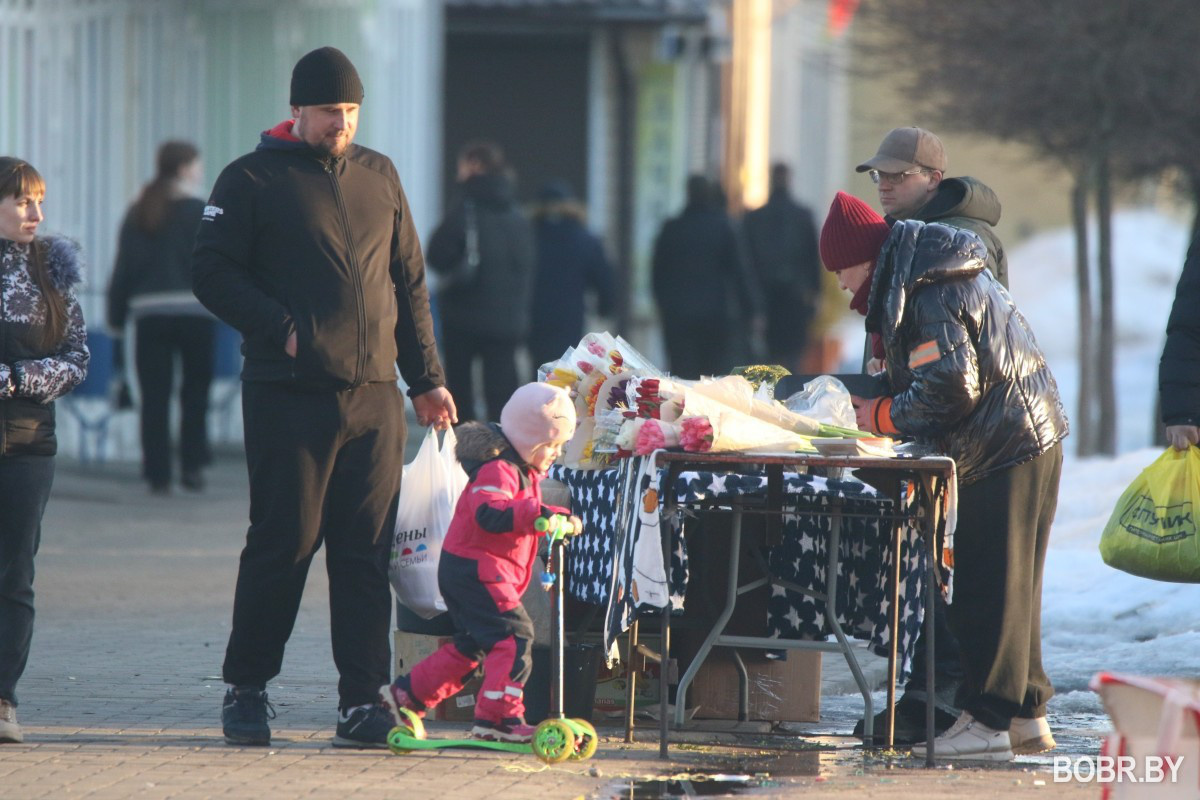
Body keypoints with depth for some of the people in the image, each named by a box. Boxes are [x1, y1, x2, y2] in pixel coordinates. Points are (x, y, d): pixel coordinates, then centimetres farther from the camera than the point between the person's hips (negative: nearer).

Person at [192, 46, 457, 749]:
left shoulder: (379, 177, 16)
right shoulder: (252, 180, 1)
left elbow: (410, 283, 19)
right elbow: (214, 272, -3)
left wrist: (427, 378, 14)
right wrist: (281, 328, -15)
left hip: (375, 398, 4)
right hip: (289, 395, -4)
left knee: (368, 552, 1)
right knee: (284, 543, -2)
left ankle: (364, 702, 3)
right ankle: (247, 687, 12)